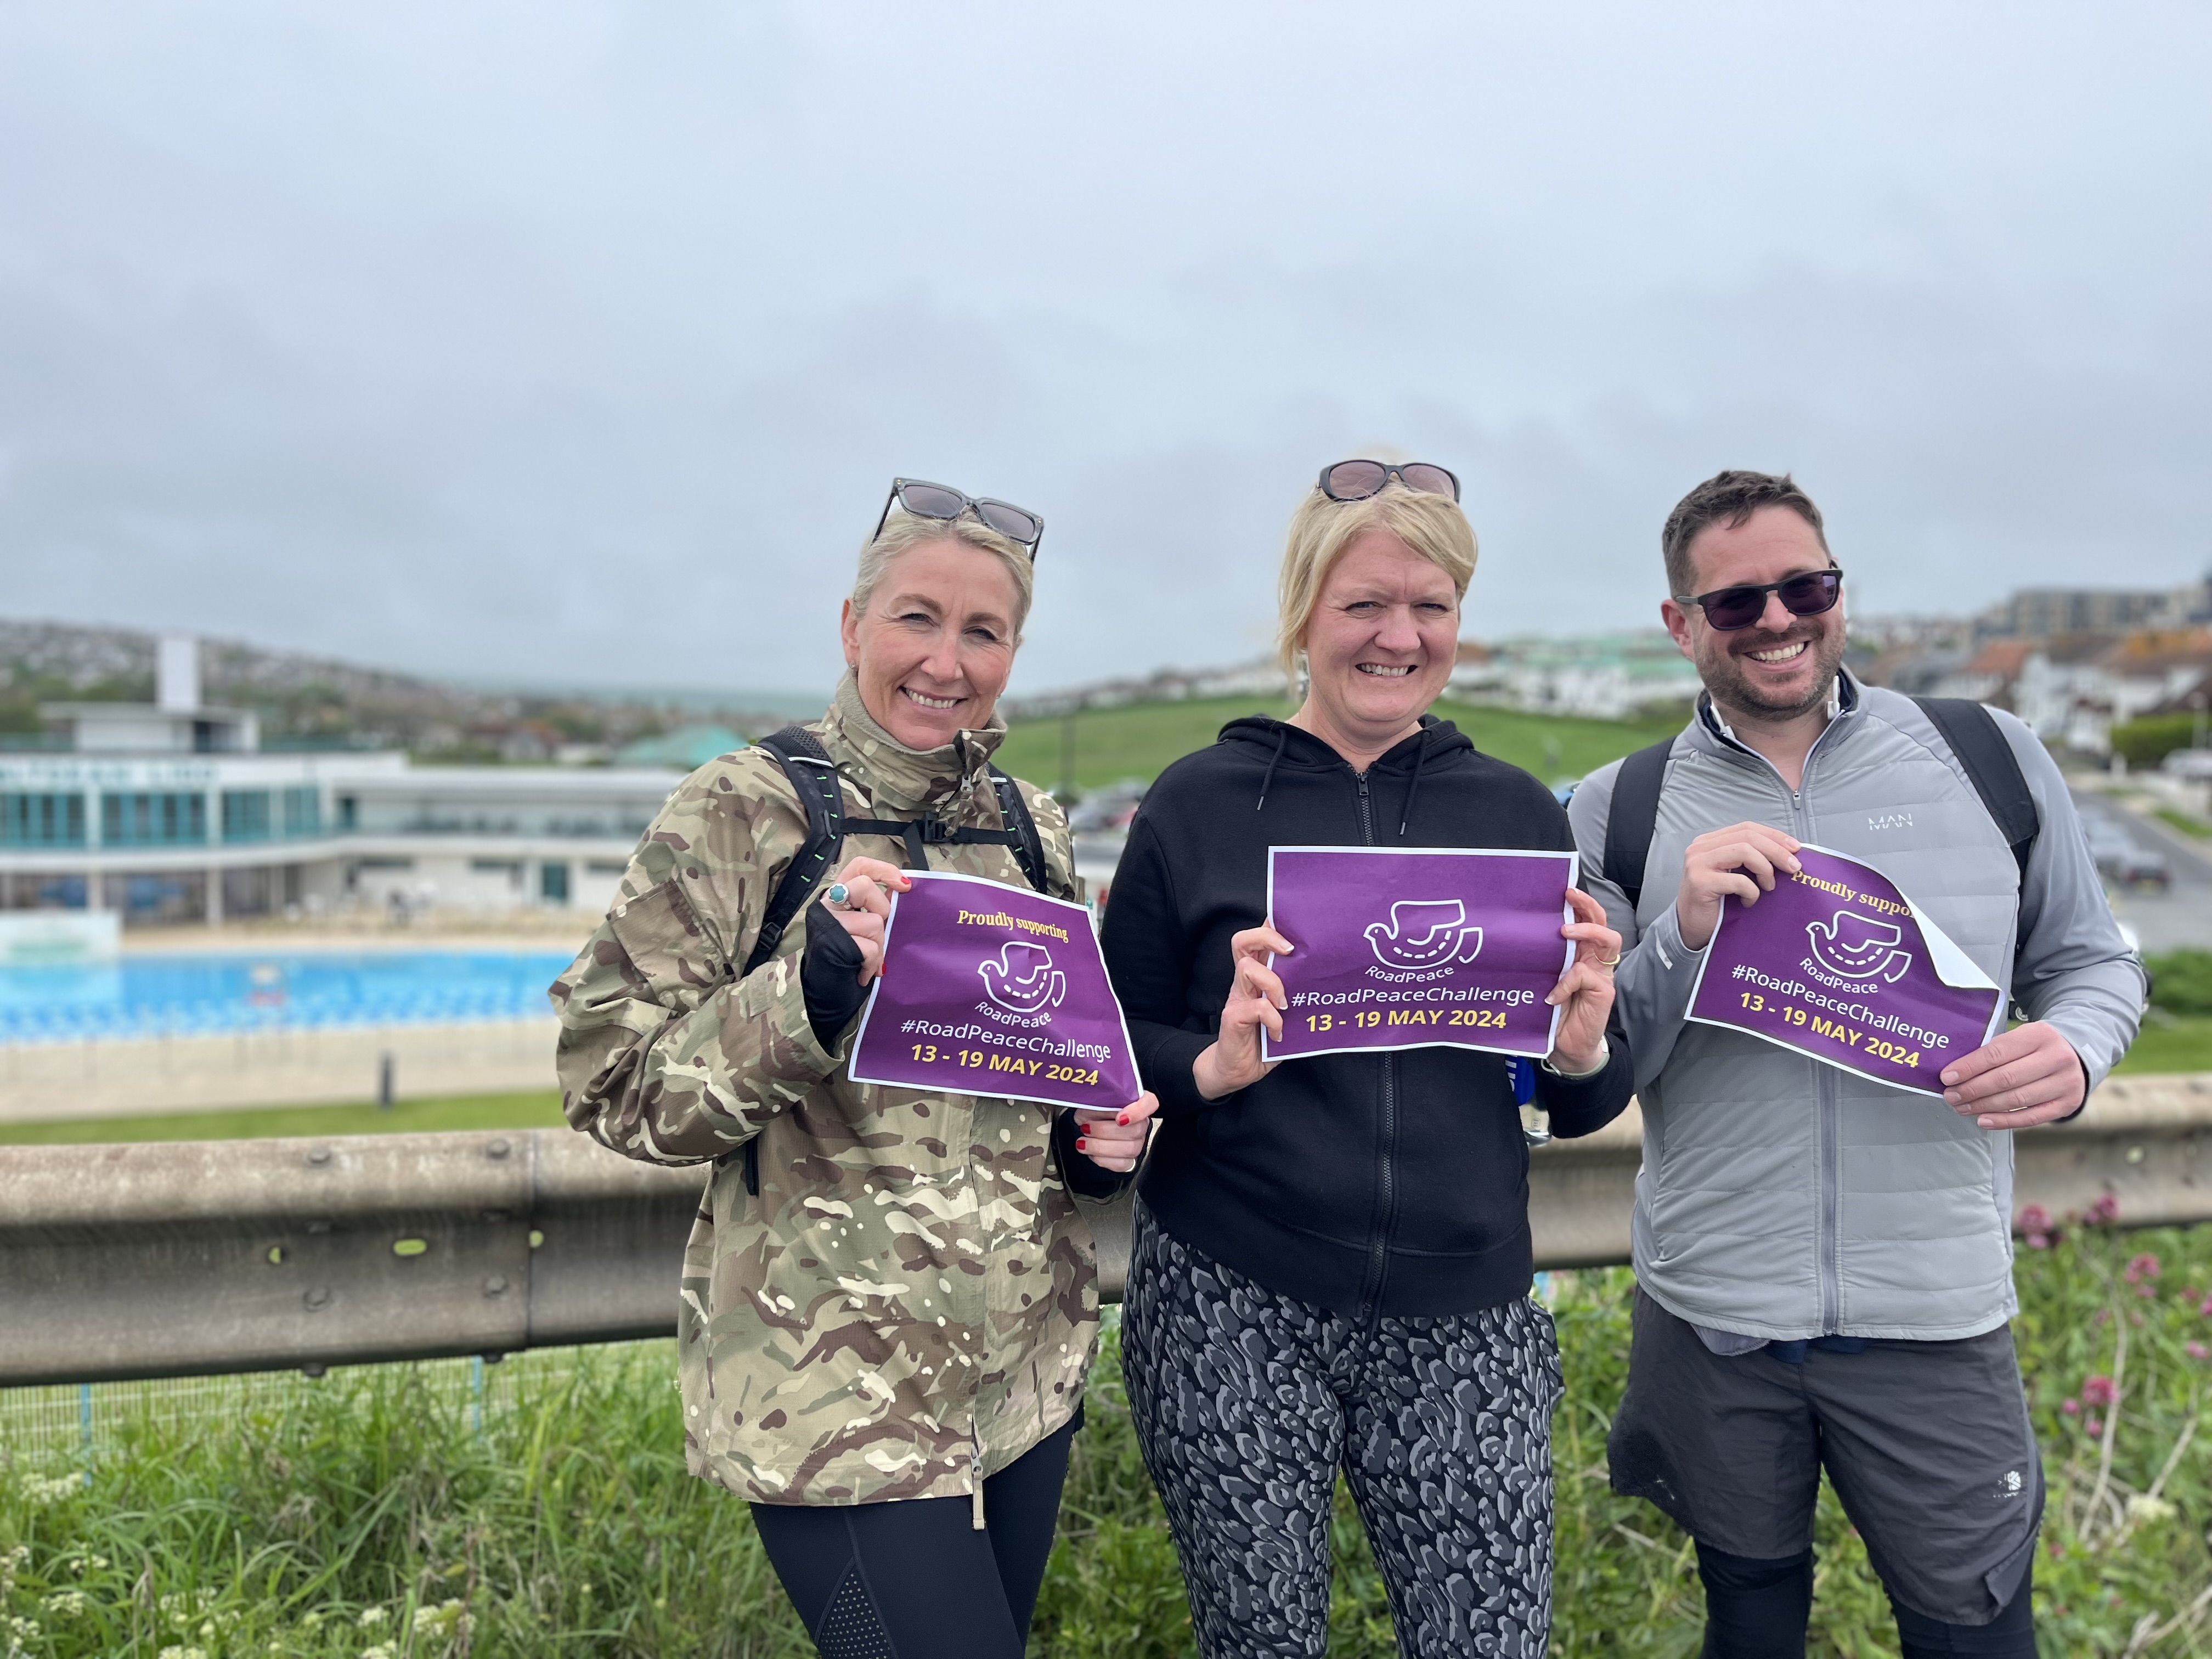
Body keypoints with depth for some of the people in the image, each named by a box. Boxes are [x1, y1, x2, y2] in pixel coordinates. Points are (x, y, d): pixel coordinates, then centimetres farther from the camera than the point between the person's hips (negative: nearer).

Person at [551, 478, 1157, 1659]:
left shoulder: (1030, 827, 6)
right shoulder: (742, 811, -10)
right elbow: (612, 1086, -11)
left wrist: (1096, 1141, -2)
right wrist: (809, 989, -26)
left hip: (1026, 1370, 6)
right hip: (837, 1397, -5)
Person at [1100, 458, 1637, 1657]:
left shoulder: (1518, 812, 5)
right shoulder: (1200, 803, -2)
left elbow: (1581, 1110, 10)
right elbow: (1113, 1050, 1)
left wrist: (1582, 1051, -12)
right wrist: (1213, 1065, -19)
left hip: (1462, 1321, 2)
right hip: (1230, 1311, -1)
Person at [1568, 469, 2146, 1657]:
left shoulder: (1990, 760, -1)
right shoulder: (1618, 814, -3)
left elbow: (2090, 961, 9)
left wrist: (2075, 1052, -13)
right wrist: (1681, 937, -21)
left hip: (1938, 1322, 0)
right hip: (1709, 1323, 0)